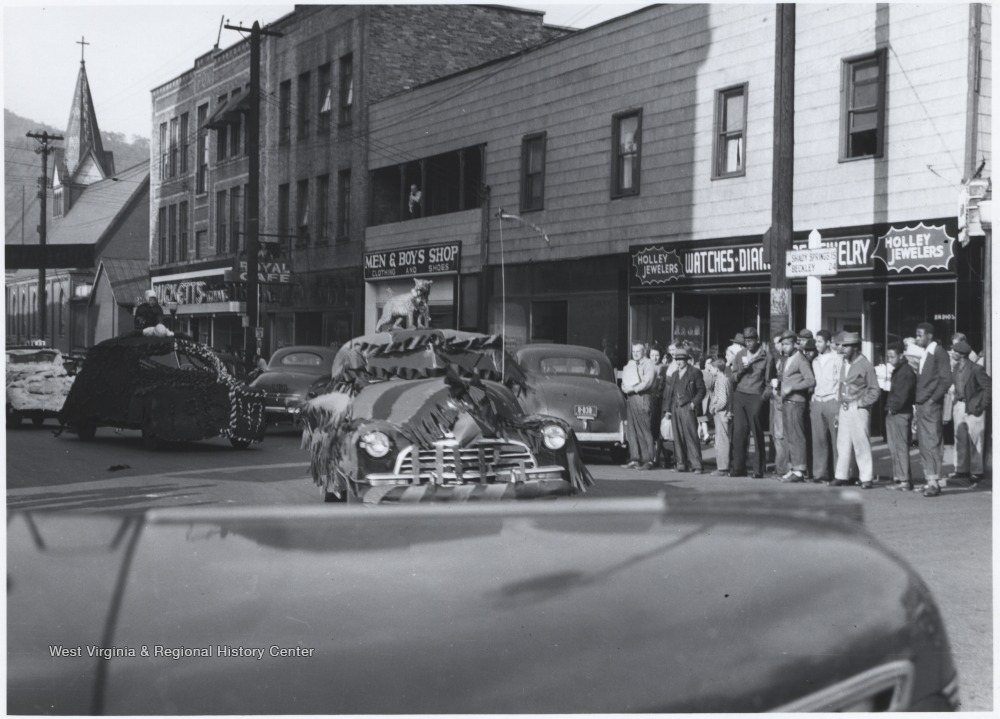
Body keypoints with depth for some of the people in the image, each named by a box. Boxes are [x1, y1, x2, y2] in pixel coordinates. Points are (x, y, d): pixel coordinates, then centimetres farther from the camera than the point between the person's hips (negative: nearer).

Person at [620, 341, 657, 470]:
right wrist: (624, 387, -3)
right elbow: (624, 380, 19)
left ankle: (648, 460, -6)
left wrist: (632, 389, -11)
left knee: (644, 430, -7)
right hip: (629, 399, 7)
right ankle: (634, 459, 8)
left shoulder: (648, 364, 0)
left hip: (642, 398, -7)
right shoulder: (630, 364, 20)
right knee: (631, 430, 5)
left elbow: (646, 383, -10)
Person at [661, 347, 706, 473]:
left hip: (687, 408, -6)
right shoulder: (673, 375, 19)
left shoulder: (695, 372, 3)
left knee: (691, 437, -9)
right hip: (675, 409, 6)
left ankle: (696, 465, -8)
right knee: (678, 438, 5)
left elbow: (701, 390, 1)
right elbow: (667, 393, 17)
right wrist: (667, 409, 8)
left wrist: (694, 402, -11)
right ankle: (682, 464, 11)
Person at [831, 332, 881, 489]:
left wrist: (859, 403, -12)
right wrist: (839, 407, 13)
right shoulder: (844, 364, 13)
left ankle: (867, 478, 2)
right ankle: (841, 476, 12)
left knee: (861, 445, -4)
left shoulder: (865, 365, -8)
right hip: (844, 409, 7)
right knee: (843, 444, 7)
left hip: (858, 410, -6)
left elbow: (875, 391, -7)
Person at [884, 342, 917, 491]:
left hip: (900, 414, -10)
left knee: (901, 447, -7)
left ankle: (905, 480, -5)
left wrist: (893, 408, -9)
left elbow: (902, 395, -18)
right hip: (893, 414, 10)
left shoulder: (906, 372, -12)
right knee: (894, 448, 11)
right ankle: (898, 478, 16)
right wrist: (890, 407, 10)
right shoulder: (897, 371, 17)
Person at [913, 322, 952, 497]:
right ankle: (930, 480, 13)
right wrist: (916, 399, 8)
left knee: (932, 443, -8)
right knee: (923, 444, 8)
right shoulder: (924, 354, 17)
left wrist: (932, 399, -14)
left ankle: (934, 482, -6)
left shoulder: (939, 353, -7)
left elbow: (946, 380, -13)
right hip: (921, 405, 8)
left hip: (931, 405, -8)